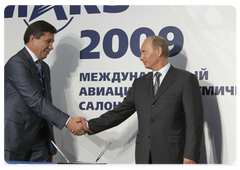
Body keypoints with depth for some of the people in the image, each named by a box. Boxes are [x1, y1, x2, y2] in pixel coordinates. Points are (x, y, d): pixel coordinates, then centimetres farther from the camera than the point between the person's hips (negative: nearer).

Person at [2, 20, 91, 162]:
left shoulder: (44, 68, 17)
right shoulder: (17, 63, -12)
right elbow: (35, 101, -21)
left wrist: (50, 148, 17)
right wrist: (67, 121, -26)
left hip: (37, 140, 8)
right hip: (13, 139, -8)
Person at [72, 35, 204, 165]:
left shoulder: (186, 79, 1)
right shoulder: (140, 83, 18)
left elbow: (194, 120, -5)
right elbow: (119, 113, 18)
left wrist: (190, 155, -13)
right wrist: (89, 126, 9)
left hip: (173, 155, -5)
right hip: (144, 157, 5)